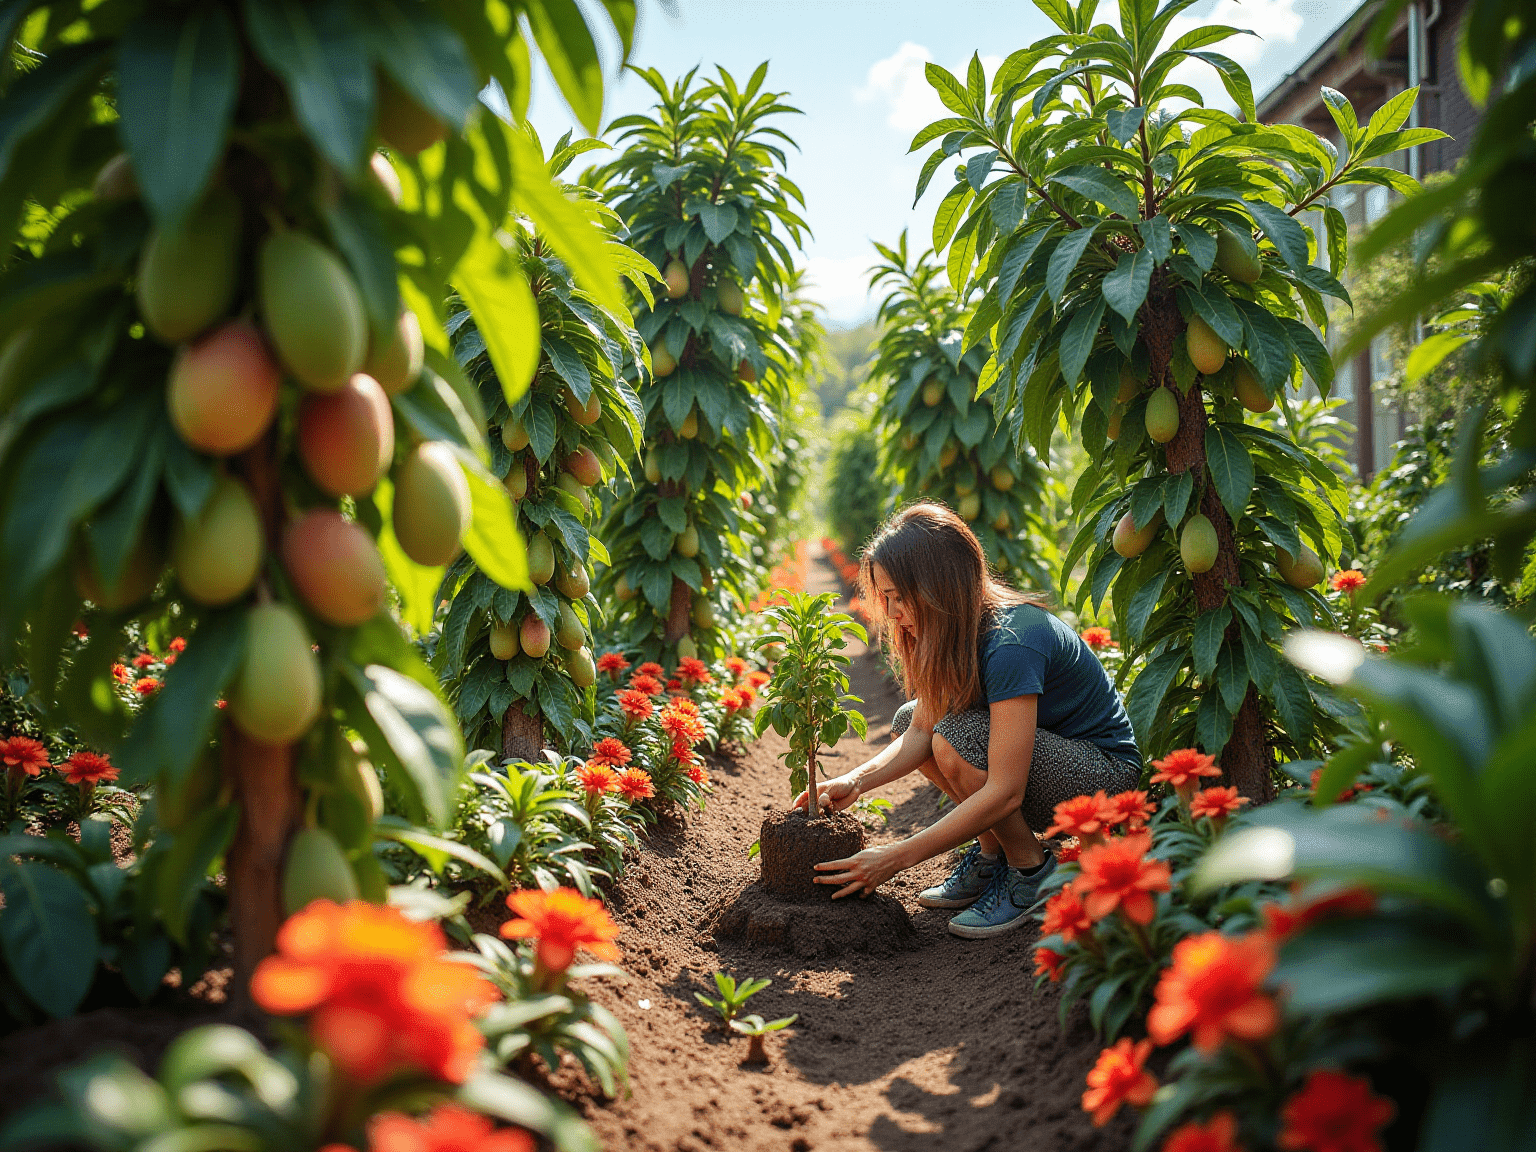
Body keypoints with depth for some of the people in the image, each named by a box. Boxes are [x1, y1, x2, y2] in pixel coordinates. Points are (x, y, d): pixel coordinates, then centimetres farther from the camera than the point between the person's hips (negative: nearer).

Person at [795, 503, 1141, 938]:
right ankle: (992, 853, 6)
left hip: (1107, 777, -9)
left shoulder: (1009, 645, -32)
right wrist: (855, 781, -21)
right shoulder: (955, 630, -6)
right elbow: (920, 730, -3)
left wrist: (898, 856, -33)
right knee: (907, 720, 0)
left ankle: (1032, 870, -8)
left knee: (958, 738, -30)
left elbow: (1004, 792, -34)